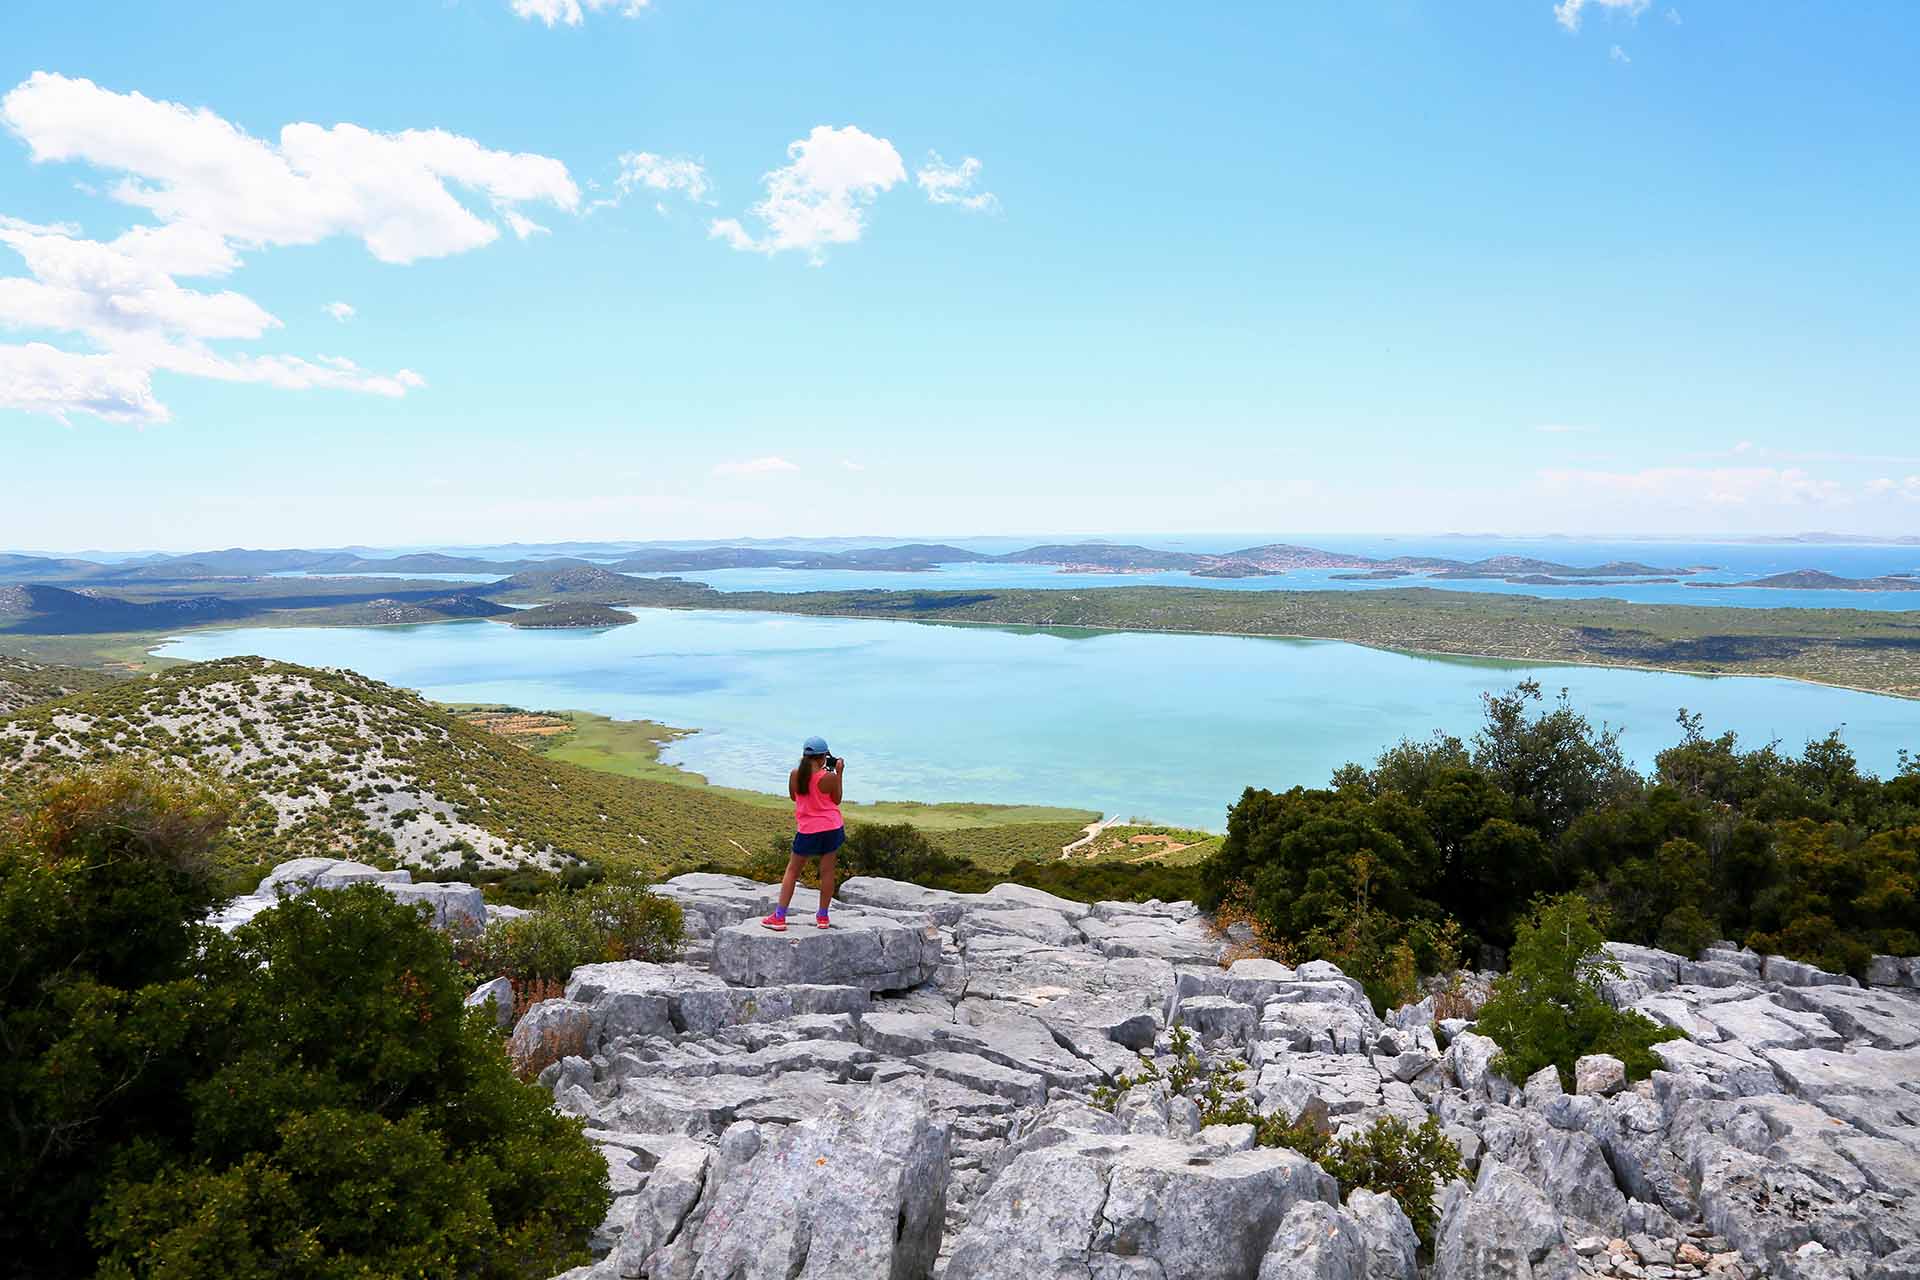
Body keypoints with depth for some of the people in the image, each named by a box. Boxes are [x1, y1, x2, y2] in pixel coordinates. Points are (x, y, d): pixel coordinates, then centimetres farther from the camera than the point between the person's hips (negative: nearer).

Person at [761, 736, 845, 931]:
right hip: (832, 828, -1)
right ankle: (822, 917, 18)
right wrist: (839, 773, 1)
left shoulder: (795, 775, -7)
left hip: (807, 830, 1)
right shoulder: (829, 777, -13)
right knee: (827, 871, 10)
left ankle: (779, 917, 10)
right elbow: (836, 800, 1)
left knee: (792, 871, 13)